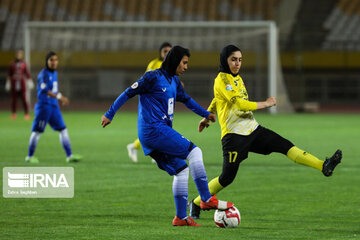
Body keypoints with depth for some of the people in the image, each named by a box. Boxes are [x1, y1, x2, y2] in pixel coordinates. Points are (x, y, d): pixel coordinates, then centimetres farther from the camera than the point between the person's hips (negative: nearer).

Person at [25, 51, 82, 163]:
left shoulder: (54, 73, 12)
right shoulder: (44, 74, -14)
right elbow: (44, 90, -29)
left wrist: (61, 99, 15)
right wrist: (59, 96, -38)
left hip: (54, 106, 8)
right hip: (44, 105, -8)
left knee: (63, 130, 3)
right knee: (37, 132, 0)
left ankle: (69, 156, 4)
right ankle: (30, 156, 11)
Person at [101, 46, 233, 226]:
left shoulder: (174, 81, 16)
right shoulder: (153, 78, -10)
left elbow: (185, 99, 32)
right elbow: (129, 93, -7)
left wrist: (205, 114, 36)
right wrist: (109, 115, -6)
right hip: (154, 130, -9)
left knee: (181, 170, 7)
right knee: (194, 152, -12)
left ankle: (181, 217, 8)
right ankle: (206, 199, -9)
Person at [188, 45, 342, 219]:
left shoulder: (237, 78, 16)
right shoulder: (222, 80, -12)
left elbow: (216, 100, 30)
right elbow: (239, 104, -21)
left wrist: (207, 116, 40)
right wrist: (265, 104, -11)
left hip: (252, 129, 8)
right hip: (233, 135, -8)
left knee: (285, 146, -8)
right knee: (227, 178, -7)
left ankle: (323, 166, -17)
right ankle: (196, 203, 10)